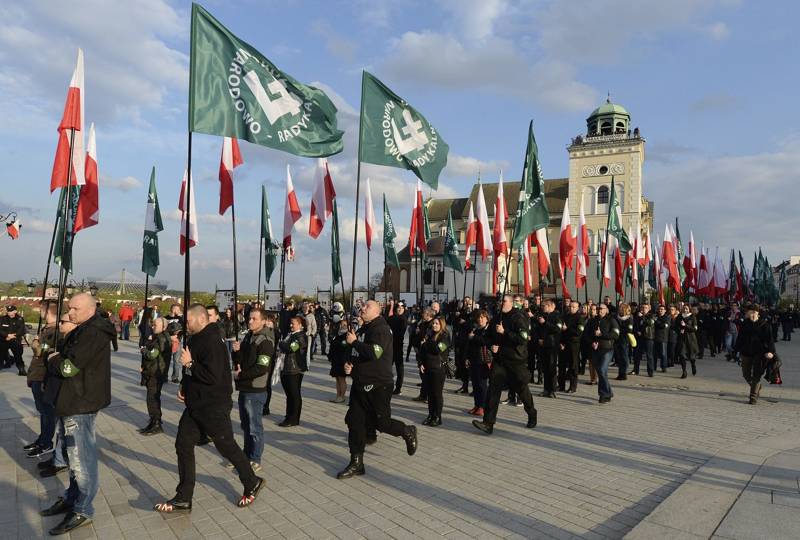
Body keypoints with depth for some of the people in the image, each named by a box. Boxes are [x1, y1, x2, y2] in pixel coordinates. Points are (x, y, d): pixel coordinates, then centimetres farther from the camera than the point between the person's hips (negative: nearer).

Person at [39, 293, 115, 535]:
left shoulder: (93, 333, -21)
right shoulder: (85, 330, 13)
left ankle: (82, 511, 10)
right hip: (76, 399, 10)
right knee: (76, 454, 20)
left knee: (82, 457, 0)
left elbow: (68, 367, -23)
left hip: (81, 403, -10)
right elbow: (66, 361, 15)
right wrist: (61, 358, -4)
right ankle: (72, 498, 34)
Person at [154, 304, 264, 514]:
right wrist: (183, 386, 5)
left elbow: (213, 376, -30)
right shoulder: (195, 339, 8)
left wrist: (189, 363, -22)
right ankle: (183, 499, 22)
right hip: (195, 405, 9)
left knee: (227, 447, 6)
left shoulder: (212, 342, -23)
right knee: (183, 446, 9)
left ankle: (252, 483, 27)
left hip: (214, 407, -9)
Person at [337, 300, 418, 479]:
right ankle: (356, 464, 16)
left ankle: (408, 432, 28)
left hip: (378, 385, -9)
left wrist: (354, 342, -20)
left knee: (381, 422, -2)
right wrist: (350, 363, 5)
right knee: (354, 421, 6)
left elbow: (374, 353, -30)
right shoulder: (363, 329, 15)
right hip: (360, 384, 9)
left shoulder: (381, 329, -14)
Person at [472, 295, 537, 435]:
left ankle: (532, 416, 37)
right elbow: (493, 336, 23)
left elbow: (523, 338, -23)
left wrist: (504, 332, -23)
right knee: (493, 388, -6)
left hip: (516, 360, -6)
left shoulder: (519, 318, -12)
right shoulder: (499, 317, 10)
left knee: (522, 389, 10)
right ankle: (488, 423, -7)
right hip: (500, 359, 6)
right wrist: (493, 345, 2)